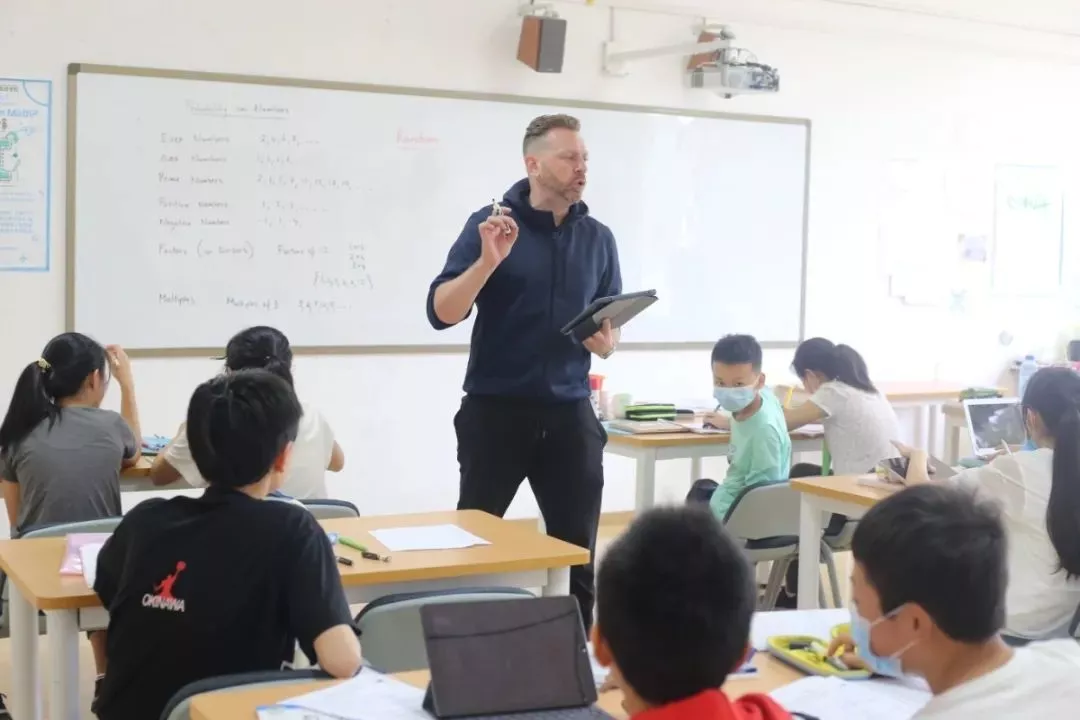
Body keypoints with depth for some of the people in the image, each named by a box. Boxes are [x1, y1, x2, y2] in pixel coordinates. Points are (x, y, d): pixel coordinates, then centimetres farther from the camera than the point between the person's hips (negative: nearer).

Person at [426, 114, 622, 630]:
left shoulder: (598, 237, 9)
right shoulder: (490, 223, -3)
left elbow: (612, 329, 15)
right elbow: (440, 313, -10)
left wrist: (606, 343, -7)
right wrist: (488, 260, -23)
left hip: (570, 414, 3)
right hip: (495, 410, -3)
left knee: (579, 552, 6)